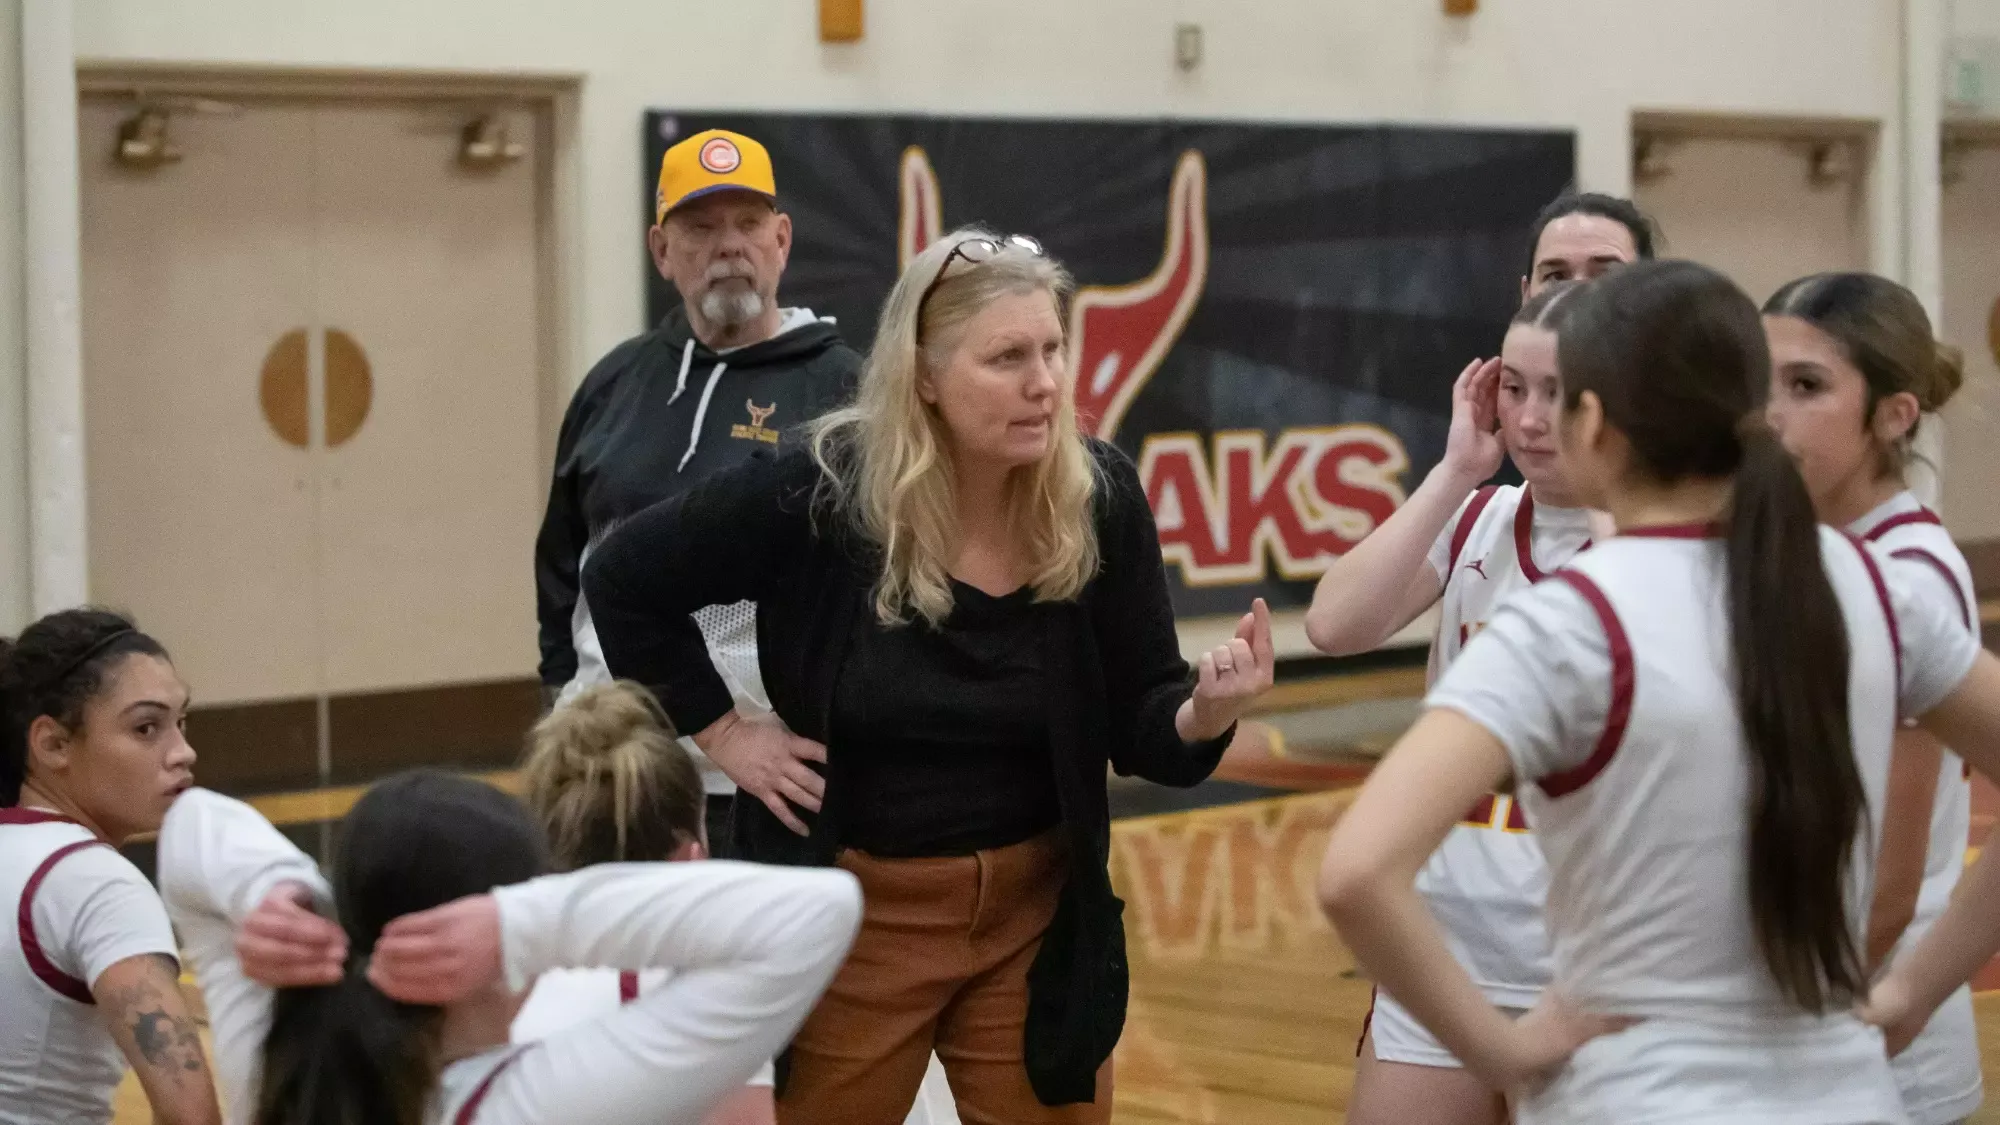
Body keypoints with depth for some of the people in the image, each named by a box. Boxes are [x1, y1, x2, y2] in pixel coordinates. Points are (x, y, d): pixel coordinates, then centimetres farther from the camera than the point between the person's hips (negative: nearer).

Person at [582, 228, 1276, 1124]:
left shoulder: (1099, 500, -9)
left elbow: (1140, 731, -4)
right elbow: (622, 580, -3)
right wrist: (719, 731, -5)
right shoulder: (821, 493, -15)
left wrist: (1206, 713, -25)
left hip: (1036, 913, 2)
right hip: (854, 912, -2)